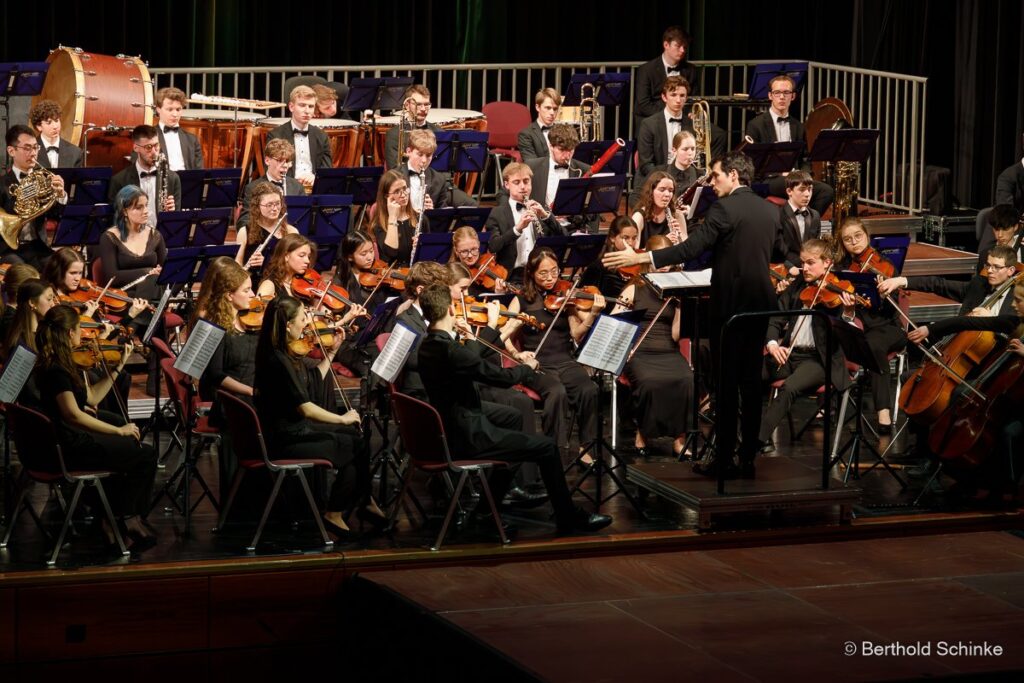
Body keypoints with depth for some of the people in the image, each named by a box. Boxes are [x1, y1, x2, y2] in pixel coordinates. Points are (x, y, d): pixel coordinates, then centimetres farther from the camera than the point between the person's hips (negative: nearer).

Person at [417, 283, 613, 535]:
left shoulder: (427, 347, 3)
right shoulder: (450, 351, -26)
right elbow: (503, 377, -19)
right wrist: (528, 367, 0)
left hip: (448, 433, 10)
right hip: (468, 438, -10)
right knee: (547, 447, 0)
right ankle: (569, 517, 12)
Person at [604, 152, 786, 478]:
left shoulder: (724, 208, -13)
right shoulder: (769, 210, 8)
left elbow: (691, 248, -21)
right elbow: (778, 251, 21)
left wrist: (639, 258, -22)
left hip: (730, 302, -6)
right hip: (760, 301, 6)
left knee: (726, 381, -1)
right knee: (751, 380, 8)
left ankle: (724, 458, 0)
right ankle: (748, 458, 9)